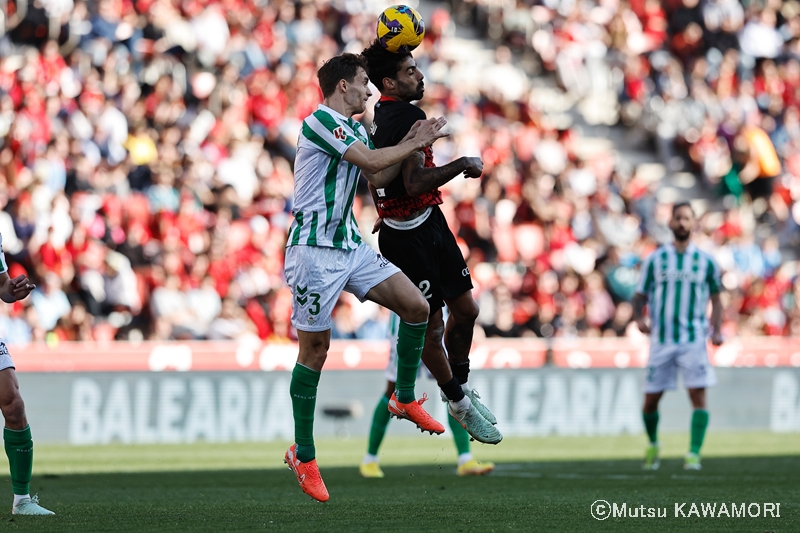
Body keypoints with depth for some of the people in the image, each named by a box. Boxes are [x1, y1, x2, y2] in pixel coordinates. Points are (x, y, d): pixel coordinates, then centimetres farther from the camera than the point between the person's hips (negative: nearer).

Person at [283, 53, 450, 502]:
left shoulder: (356, 129, 17)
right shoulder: (320, 121, -13)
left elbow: (379, 177, 15)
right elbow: (371, 161, -20)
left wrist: (412, 142, 6)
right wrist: (416, 143, -7)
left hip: (351, 245, 9)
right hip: (315, 250, -9)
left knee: (416, 305, -1)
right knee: (315, 347, -5)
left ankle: (405, 399, 17)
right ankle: (303, 455, 4)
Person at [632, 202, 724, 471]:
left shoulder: (705, 261, 6)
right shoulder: (655, 259, 5)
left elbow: (715, 298, 14)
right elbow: (640, 296, 8)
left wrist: (717, 331, 0)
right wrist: (639, 318, -12)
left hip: (694, 340, -1)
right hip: (661, 339, 1)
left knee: (698, 395, -13)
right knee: (651, 399, 4)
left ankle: (694, 454, -12)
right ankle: (653, 445, 29)